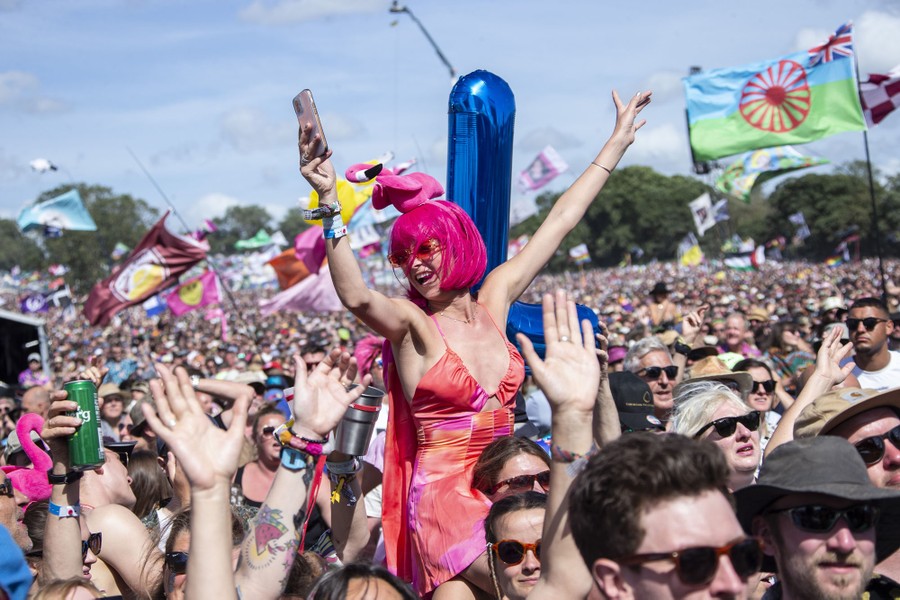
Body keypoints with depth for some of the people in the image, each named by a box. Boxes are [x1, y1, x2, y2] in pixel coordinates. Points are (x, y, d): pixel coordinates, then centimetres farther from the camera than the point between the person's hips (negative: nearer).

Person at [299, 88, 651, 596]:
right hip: (444, 495, -6)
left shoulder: (493, 301, 9)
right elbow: (356, 297, -28)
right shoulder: (410, 324, -5)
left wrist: (619, 141, 23)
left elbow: (559, 222, 16)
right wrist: (330, 201, -39)